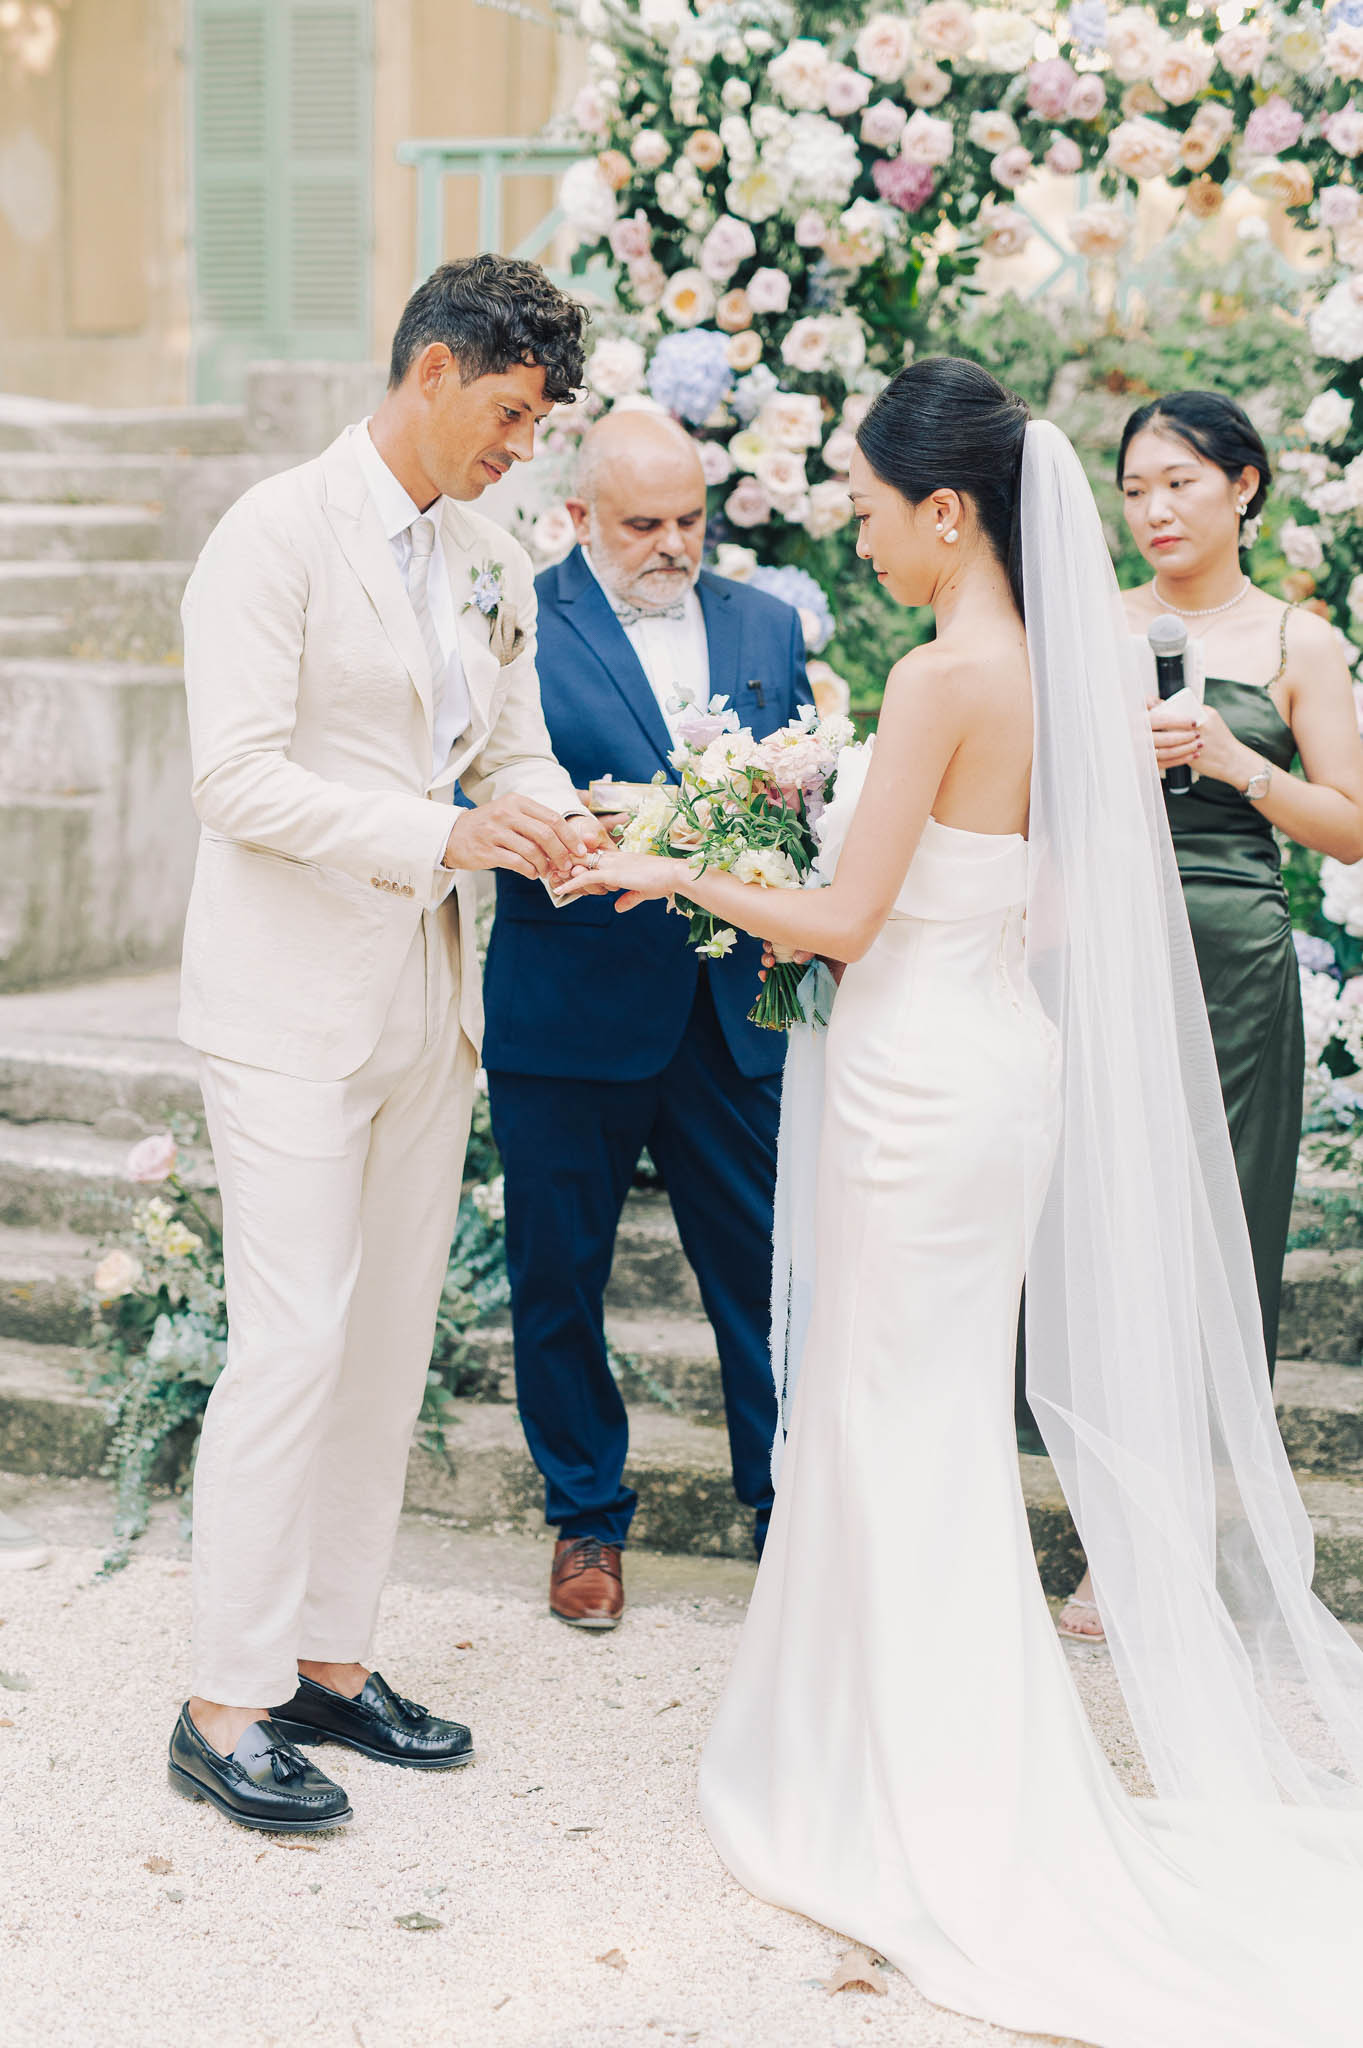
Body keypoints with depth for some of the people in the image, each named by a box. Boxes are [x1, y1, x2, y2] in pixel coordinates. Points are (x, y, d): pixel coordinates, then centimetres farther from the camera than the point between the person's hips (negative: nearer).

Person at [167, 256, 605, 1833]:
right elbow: (237, 776, -18)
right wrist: (439, 834, -24)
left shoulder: (494, 567, 12)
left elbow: (515, 748, 16)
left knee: (391, 1340, 11)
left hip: (427, 994, 8)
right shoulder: (279, 532, -11)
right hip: (290, 998, -8)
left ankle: (329, 1659, 22)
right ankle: (224, 1707, 0)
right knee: (292, 1340, -10)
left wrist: (559, 825, -7)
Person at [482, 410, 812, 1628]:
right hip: (568, 1016, -2)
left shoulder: (767, 627, 12)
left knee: (768, 1274, 3)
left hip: (734, 1014, 3)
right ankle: (588, 1519, 26)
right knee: (558, 1279, 9)